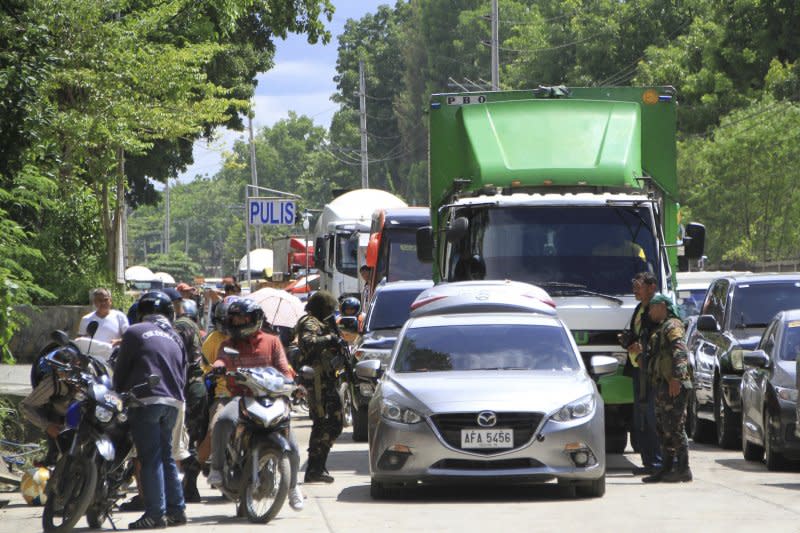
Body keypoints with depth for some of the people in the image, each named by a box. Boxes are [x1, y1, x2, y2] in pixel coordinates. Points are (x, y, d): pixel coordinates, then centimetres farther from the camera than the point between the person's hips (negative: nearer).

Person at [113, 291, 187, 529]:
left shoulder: (135, 332, 3)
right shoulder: (175, 337, 19)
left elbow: (121, 368, 5)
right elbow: (183, 375, 18)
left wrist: (119, 393, 18)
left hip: (146, 400, -6)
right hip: (173, 402, 6)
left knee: (150, 458, -7)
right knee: (166, 456, 15)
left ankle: (155, 513, -11)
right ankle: (176, 509, 14)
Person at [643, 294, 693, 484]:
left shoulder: (672, 326, -8)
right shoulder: (661, 330, 23)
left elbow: (680, 351, -21)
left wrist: (676, 378, -27)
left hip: (674, 387, -11)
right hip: (662, 386, 11)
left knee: (675, 427, -10)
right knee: (663, 429, 12)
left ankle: (683, 470, -10)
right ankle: (667, 468, 16)